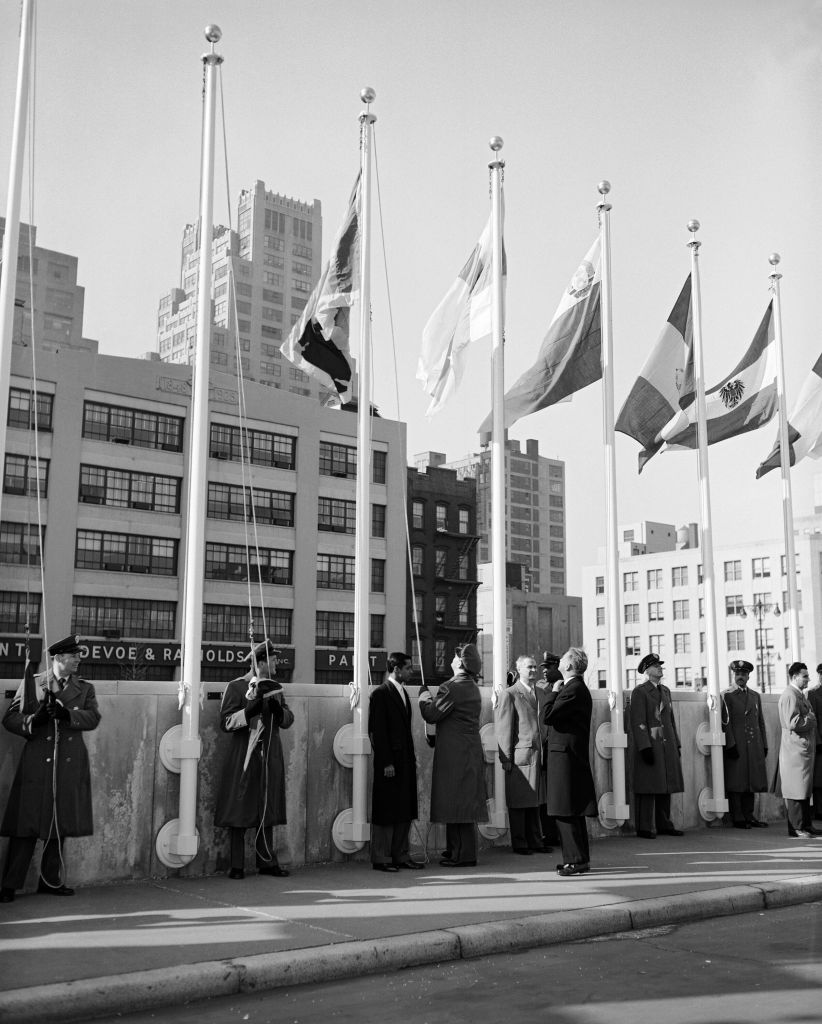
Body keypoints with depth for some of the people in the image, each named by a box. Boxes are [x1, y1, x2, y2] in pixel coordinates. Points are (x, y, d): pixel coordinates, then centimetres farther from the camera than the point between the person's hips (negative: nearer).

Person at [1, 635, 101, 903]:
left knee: (59, 825, 9)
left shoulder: (85, 689, 12)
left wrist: (66, 714, -21)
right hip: (37, 764, -3)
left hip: (70, 767, 3)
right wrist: (32, 721, -18)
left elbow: (93, 718, -4)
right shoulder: (31, 684, 7)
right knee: (27, 825, -3)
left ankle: (51, 881, 21)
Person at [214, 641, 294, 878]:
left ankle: (267, 862, 17)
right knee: (239, 811, -2)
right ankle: (236, 865, 5)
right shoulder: (236, 687, -4)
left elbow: (288, 720, 12)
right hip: (244, 757, -5)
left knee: (267, 811, 10)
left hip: (270, 757, 5)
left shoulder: (274, 687, 14)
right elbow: (225, 722, -10)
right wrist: (252, 709, -22)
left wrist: (277, 709, -9)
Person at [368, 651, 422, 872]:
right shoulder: (380, 694, -10)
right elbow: (377, 731, -14)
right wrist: (386, 762, -17)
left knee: (405, 811, 11)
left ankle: (400, 855, 19)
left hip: (405, 762, 8)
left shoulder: (403, 693, 16)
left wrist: (412, 757, 12)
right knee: (386, 812, -1)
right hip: (389, 762, -8)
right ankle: (381, 858, 8)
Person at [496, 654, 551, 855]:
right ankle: (519, 843, 9)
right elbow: (504, 730, -6)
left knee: (535, 802, 12)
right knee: (519, 803, 1)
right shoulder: (509, 695, -4)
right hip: (520, 756, -6)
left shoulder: (541, 694, 16)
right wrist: (506, 759, -10)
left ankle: (535, 841, 20)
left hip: (539, 757, 6)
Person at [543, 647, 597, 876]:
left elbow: (548, 717, -19)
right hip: (573, 755, 11)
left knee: (566, 812, -7)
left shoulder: (573, 689, -16)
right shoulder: (578, 688, 17)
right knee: (573, 812, 14)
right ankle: (579, 858, 20)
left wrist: (553, 692, -9)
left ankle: (577, 860, -4)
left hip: (565, 755, -11)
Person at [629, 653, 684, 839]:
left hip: (667, 746, 7)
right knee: (648, 788, -4)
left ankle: (663, 824, 18)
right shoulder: (639, 692, -7)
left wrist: (676, 744, 16)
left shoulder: (665, 690, 17)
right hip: (649, 746, -7)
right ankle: (645, 827, 1)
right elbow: (637, 722, -13)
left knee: (666, 786, 10)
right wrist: (645, 747, -19)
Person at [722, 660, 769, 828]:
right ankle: (738, 819, 1)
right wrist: (731, 745, -14)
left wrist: (764, 745, 10)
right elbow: (726, 722, -7)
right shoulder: (726, 695, -1)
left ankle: (748, 816, 15)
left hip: (754, 746, 5)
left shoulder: (755, 695, 16)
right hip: (736, 746, -5)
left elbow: (761, 721, 17)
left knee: (752, 781, 7)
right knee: (736, 783, -4)